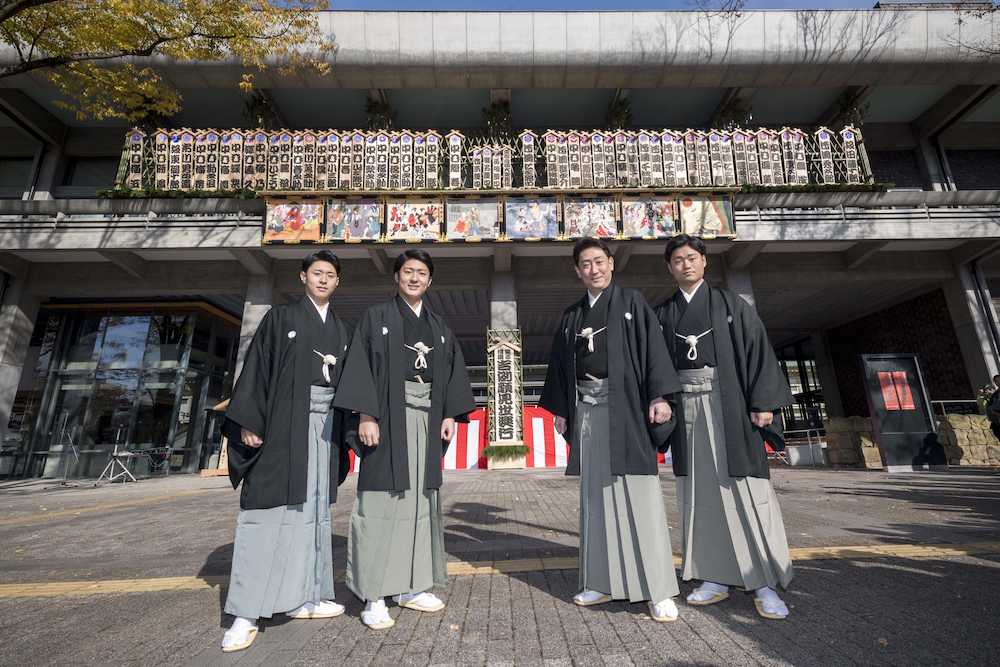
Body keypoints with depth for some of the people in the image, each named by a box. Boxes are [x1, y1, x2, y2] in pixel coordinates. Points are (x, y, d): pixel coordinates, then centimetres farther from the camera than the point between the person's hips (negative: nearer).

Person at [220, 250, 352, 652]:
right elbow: (256, 368, -3)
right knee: (270, 509, -5)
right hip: (284, 422, -4)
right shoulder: (280, 318, 4)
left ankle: (303, 598, 19)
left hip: (324, 423, 5)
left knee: (313, 509, 8)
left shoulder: (340, 329, 16)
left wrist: (343, 432, 10)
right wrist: (249, 422, -12)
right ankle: (247, 614, 4)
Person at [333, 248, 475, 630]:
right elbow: (361, 365, -5)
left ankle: (411, 587, 21)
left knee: (420, 502, 8)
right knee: (381, 502, -3)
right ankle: (374, 596, 9)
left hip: (427, 419, 5)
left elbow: (453, 371, 13)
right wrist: (366, 416, -15)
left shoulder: (438, 327, 16)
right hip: (388, 416, -4)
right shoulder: (377, 317, 4)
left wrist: (451, 414, 2)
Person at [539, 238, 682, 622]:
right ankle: (604, 581, 20)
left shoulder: (632, 303, 6)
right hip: (586, 408, 4)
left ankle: (657, 589, 7)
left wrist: (659, 396, -14)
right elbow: (560, 365, 16)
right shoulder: (571, 317, 16)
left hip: (626, 405, -4)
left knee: (637, 492, -4)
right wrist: (559, 410, 11)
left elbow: (653, 347, -3)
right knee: (596, 494, 8)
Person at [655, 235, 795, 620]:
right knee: (701, 491, 6)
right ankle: (716, 578, 16)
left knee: (744, 487, -2)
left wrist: (763, 403, -10)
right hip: (686, 407, 3)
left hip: (727, 404, -2)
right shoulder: (663, 314, 12)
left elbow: (758, 350, -1)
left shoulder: (730, 304, 6)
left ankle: (765, 583, 10)